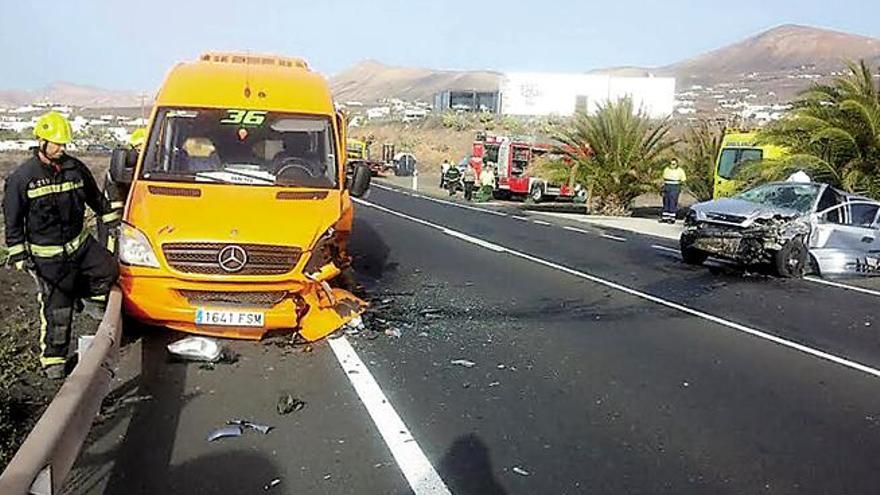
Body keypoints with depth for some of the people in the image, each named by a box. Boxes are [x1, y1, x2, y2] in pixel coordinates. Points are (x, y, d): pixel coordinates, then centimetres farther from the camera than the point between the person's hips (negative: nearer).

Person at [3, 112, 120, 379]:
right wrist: (18, 255, -7)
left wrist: (115, 221, 21)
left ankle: (76, 289, 20)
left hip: (81, 243, 5)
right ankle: (53, 359, 13)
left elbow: (96, 198, 18)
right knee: (56, 310, -2)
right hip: (48, 255, -4)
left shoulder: (75, 168, 2)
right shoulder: (22, 177, -9)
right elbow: (12, 221, -5)